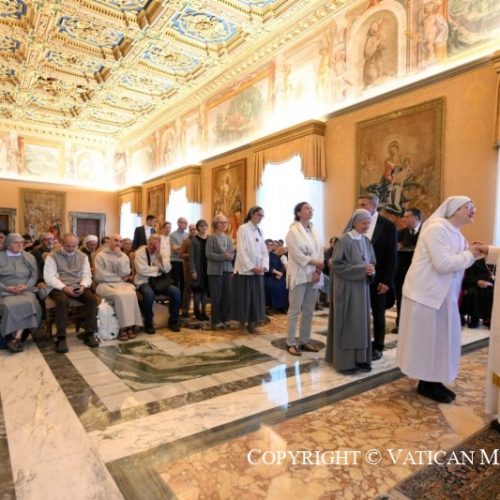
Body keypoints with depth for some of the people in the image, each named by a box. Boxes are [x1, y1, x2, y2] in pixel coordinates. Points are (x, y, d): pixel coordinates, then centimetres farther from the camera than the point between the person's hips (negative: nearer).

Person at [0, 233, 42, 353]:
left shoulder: (29, 257, 14)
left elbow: (34, 276, 10)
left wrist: (26, 286, -8)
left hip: (26, 290, 1)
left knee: (28, 304, -34)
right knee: (10, 305, -34)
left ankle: (16, 338, -31)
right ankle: (17, 338, -23)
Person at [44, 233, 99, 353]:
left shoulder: (83, 256, 13)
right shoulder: (52, 256, 1)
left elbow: (87, 275, 9)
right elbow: (49, 277, -8)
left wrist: (83, 286, -13)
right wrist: (64, 287, -22)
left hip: (78, 287, 3)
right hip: (58, 287, -3)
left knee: (92, 298, -25)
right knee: (63, 301, -36)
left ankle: (89, 334, -16)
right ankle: (61, 338, -27)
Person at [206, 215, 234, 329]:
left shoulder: (228, 238, 12)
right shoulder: (211, 238, -3)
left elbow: (232, 253, 10)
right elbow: (209, 254, -12)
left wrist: (230, 256, -13)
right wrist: (223, 256, -19)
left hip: (227, 270, 5)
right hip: (215, 270, -5)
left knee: (227, 296, 7)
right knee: (216, 297, 0)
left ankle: (225, 319, 19)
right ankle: (216, 321, 10)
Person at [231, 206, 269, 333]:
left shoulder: (260, 231, 12)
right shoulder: (243, 229, -7)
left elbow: (264, 251, 9)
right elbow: (241, 251, -13)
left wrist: (263, 266, -6)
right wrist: (251, 267, -16)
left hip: (258, 271, 6)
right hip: (245, 270, -6)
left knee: (256, 297, 8)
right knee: (244, 297, 0)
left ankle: (252, 322, 16)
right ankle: (242, 322, 12)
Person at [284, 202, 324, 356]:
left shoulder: (314, 231, 12)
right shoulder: (293, 231, -7)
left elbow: (320, 251, 6)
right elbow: (297, 254, -14)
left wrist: (318, 271, -7)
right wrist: (316, 263, -12)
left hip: (313, 276, 6)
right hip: (299, 275, -6)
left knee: (308, 311, 11)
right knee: (295, 311, 0)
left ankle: (305, 341, 22)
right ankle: (290, 343, 10)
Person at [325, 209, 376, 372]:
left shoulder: (366, 241, 9)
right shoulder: (343, 240, -11)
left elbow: (371, 262, 15)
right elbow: (337, 265, -15)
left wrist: (371, 270, -9)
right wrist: (361, 269, -21)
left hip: (362, 287, 7)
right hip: (346, 288, -7)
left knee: (361, 322, 10)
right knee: (346, 323, 0)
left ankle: (360, 358, 21)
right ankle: (345, 361, 9)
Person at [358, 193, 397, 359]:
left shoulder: (388, 226, -6)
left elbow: (391, 255, -9)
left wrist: (387, 281, -13)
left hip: (378, 278, -3)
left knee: (378, 314, 12)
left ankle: (377, 347, 25)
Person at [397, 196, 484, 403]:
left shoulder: (455, 233, 11)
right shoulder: (437, 229, -19)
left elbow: (455, 261, 14)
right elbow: (443, 264, -26)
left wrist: (472, 253, -2)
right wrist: (470, 255, -14)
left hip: (442, 294, 10)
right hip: (426, 293, -10)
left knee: (440, 338, 14)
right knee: (427, 339, 2)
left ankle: (433, 380, 27)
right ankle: (426, 383, 17)